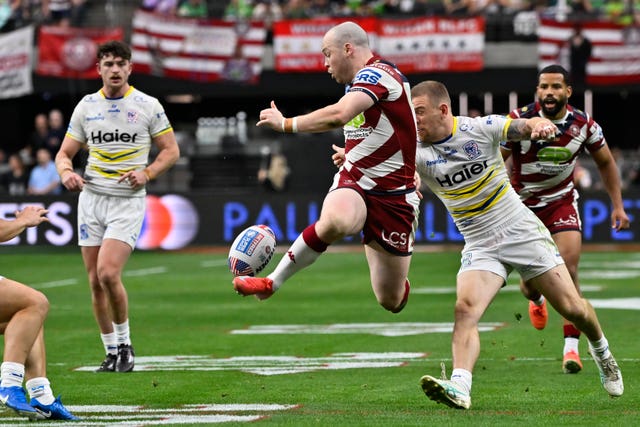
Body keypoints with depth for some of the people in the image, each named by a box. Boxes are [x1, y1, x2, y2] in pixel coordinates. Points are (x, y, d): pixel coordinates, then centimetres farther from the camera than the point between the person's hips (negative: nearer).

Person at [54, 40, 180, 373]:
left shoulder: (148, 106, -1)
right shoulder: (85, 106, 7)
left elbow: (171, 150, 4)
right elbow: (65, 152, 11)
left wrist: (147, 173, -13)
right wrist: (66, 172, -11)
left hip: (128, 200, -4)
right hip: (91, 198, 4)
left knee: (108, 273, -19)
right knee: (95, 280, 2)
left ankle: (125, 343, 0)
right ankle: (111, 352, 15)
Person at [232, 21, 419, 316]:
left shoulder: (379, 73, -17)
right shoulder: (357, 82, 11)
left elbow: (339, 115, -34)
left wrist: (286, 123, -26)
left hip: (393, 197, -5)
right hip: (353, 181, 5)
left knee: (391, 301, 2)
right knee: (334, 220, -35)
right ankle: (272, 282, -25)